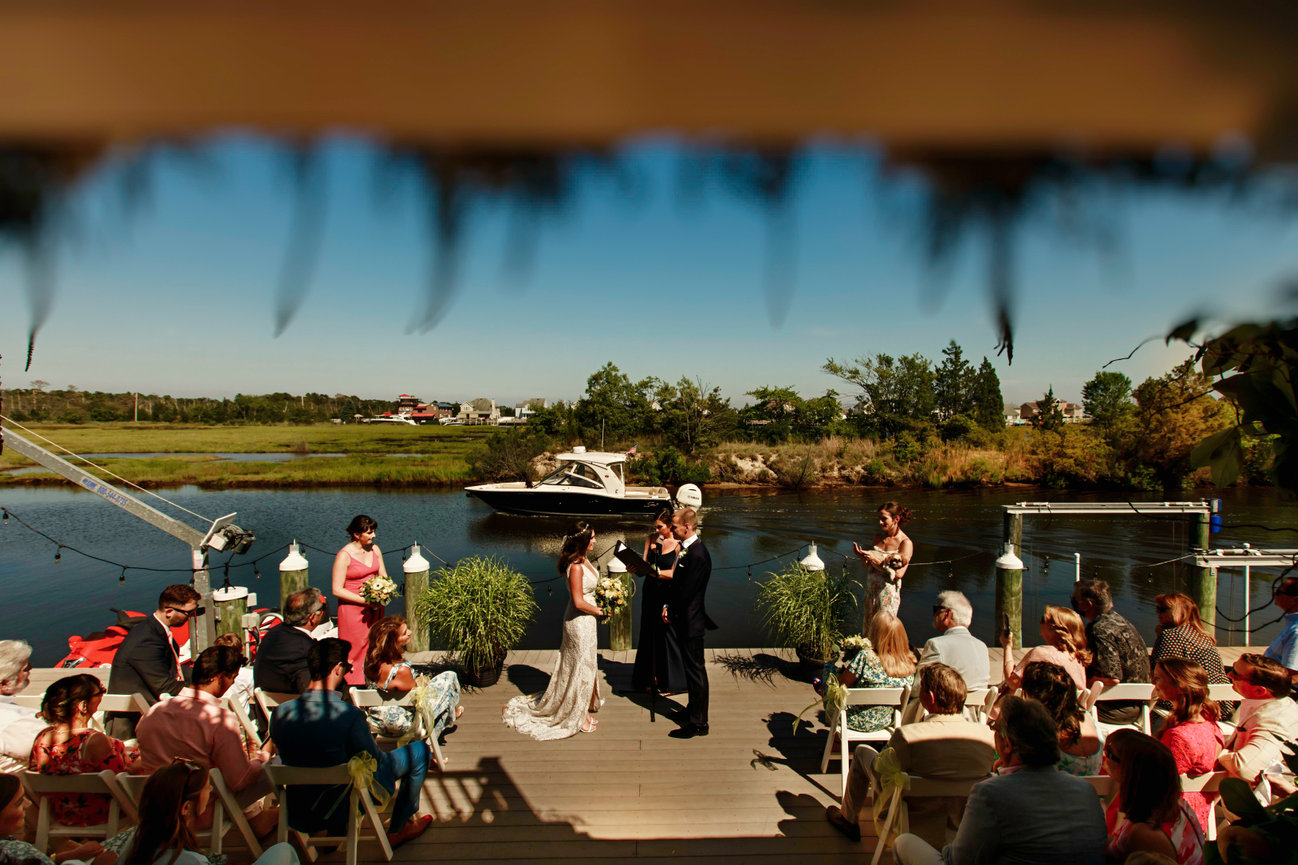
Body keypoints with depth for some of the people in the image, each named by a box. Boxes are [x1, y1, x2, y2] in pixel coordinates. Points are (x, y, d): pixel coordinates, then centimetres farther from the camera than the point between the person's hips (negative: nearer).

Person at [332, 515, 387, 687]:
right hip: (352, 609, -5)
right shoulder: (344, 555, -12)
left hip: (374, 608, 5)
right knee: (355, 651, 0)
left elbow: (384, 577, 13)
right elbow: (337, 590, -13)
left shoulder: (374, 549, 6)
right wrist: (365, 601, -18)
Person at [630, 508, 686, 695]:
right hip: (650, 592, 5)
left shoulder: (678, 544, -12)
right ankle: (651, 678, 27)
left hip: (668, 593, -5)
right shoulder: (651, 539, 3)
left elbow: (674, 573, -15)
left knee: (667, 634, 3)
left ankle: (670, 681, 20)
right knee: (649, 633, 12)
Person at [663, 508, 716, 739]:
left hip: (691, 622, -10)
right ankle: (695, 711, 37)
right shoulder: (687, 549, 7)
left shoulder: (697, 554, -24)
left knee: (696, 670, 2)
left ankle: (698, 723, 14)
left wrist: (670, 610, -9)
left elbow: (686, 591, -23)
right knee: (693, 669, 22)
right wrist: (668, 605, 3)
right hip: (686, 620, 10)